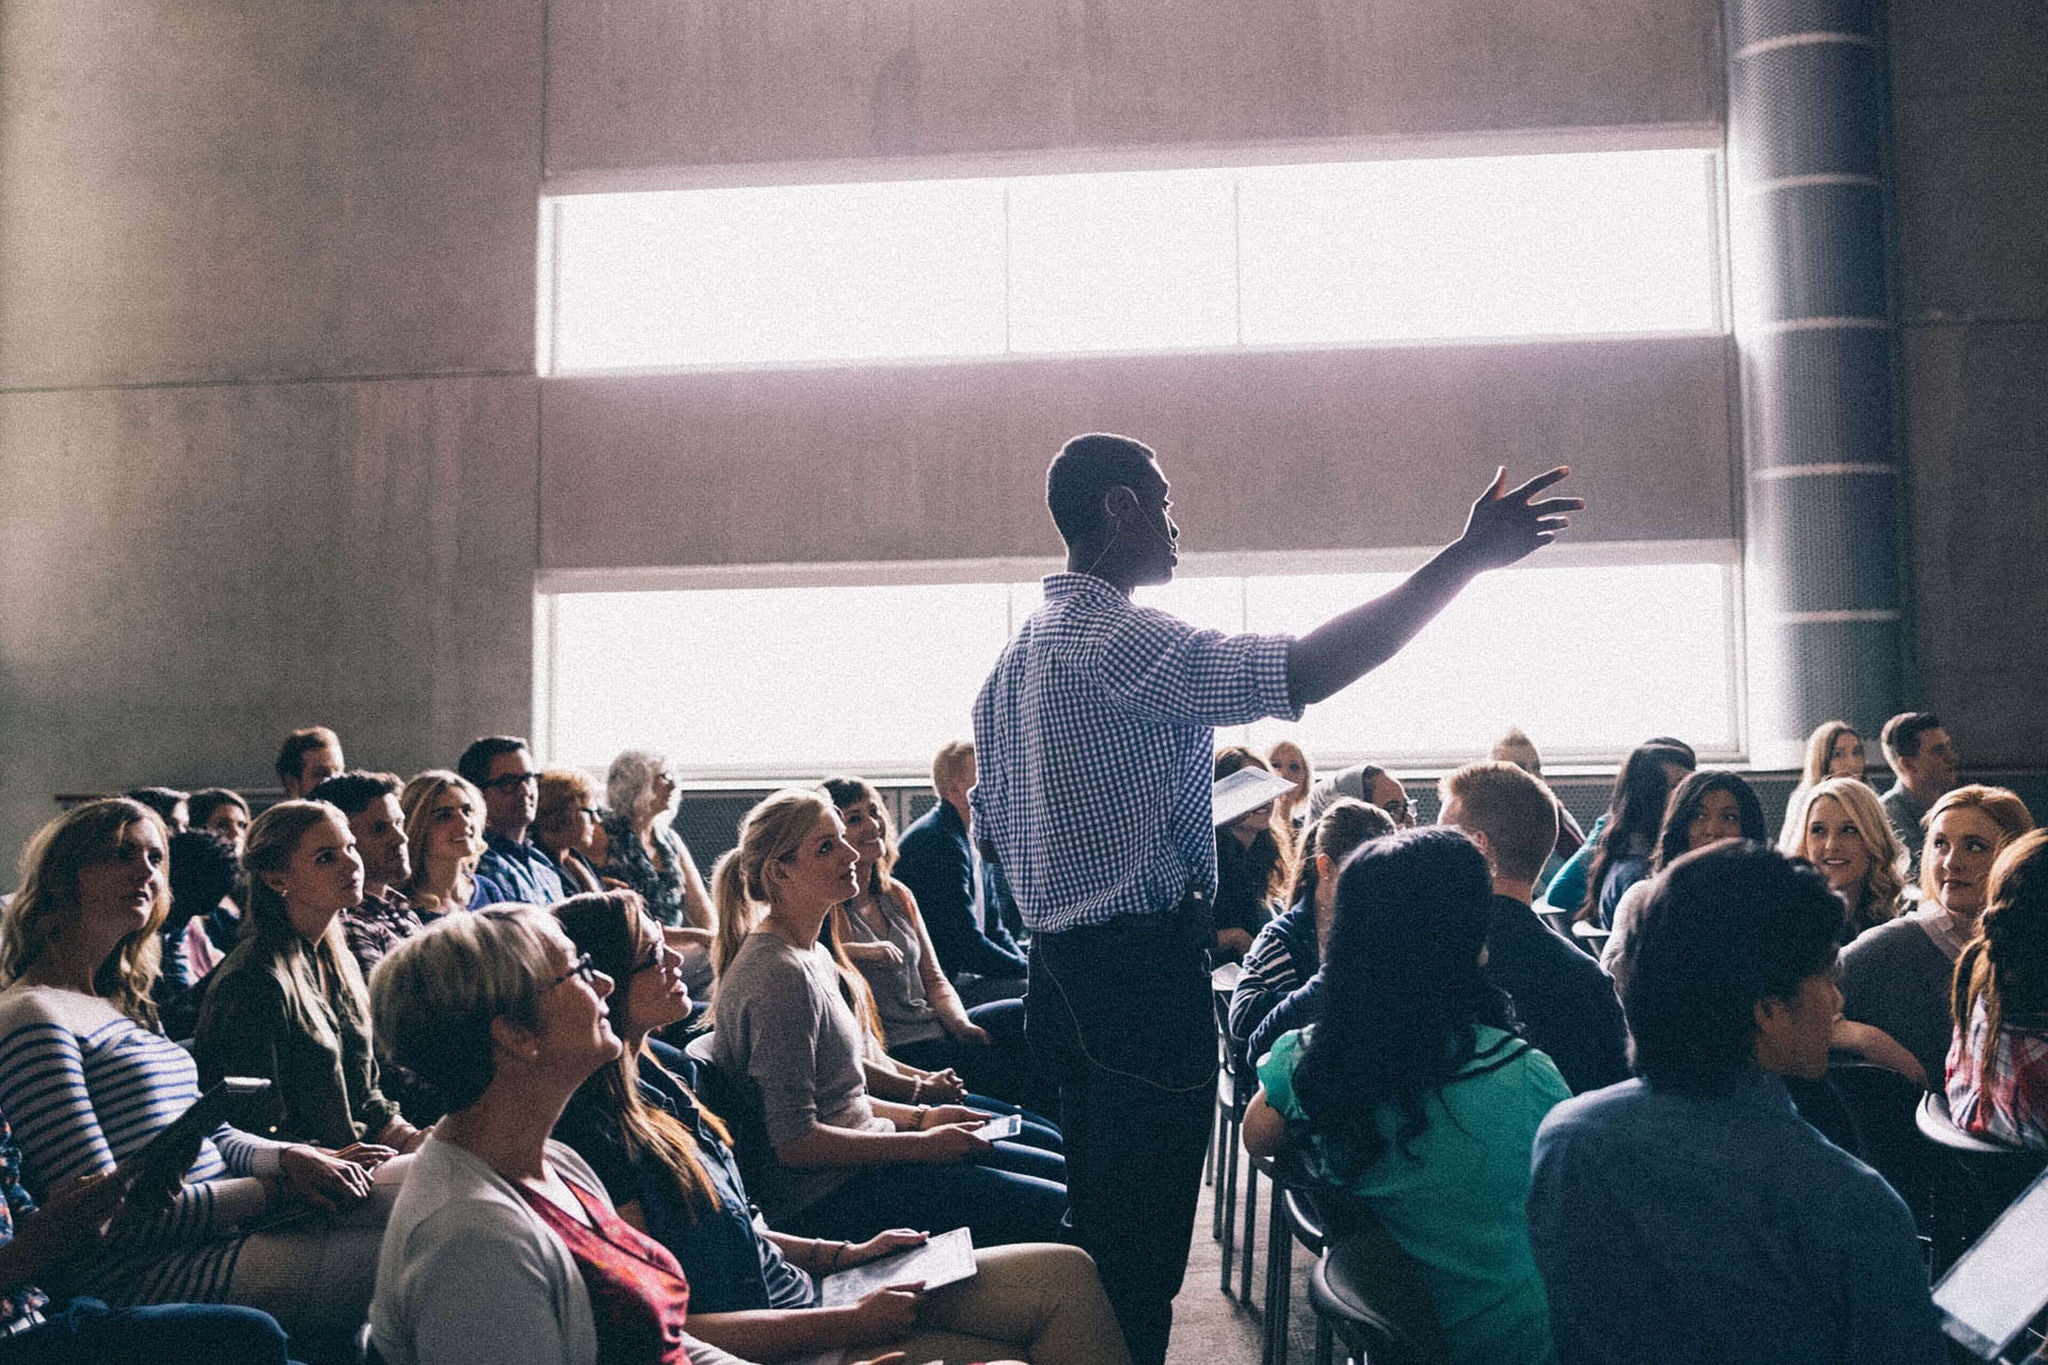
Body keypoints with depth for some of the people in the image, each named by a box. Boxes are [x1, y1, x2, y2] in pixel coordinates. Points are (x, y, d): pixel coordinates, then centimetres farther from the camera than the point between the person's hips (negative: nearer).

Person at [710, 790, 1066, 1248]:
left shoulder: (813, 956, 11)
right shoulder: (779, 975, -21)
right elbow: (792, 1140, -23)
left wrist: (920, 1116, 8)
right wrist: (922, 1144, -16)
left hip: (858, 1157, 10)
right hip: (829, 1197, -10)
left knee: (1063, 1171, 10)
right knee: (1060, 1209, -13)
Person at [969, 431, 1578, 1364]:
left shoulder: (1014, 659, 13)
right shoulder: (1116, 638, -18)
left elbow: (991, 827, 18)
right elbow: (1305, 672, -28)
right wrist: (1469, 557, -24)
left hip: (1058, 967, 10)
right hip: (1144, 971, -10)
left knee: (1097, 1228, 21)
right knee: (1140, 1251, 0)